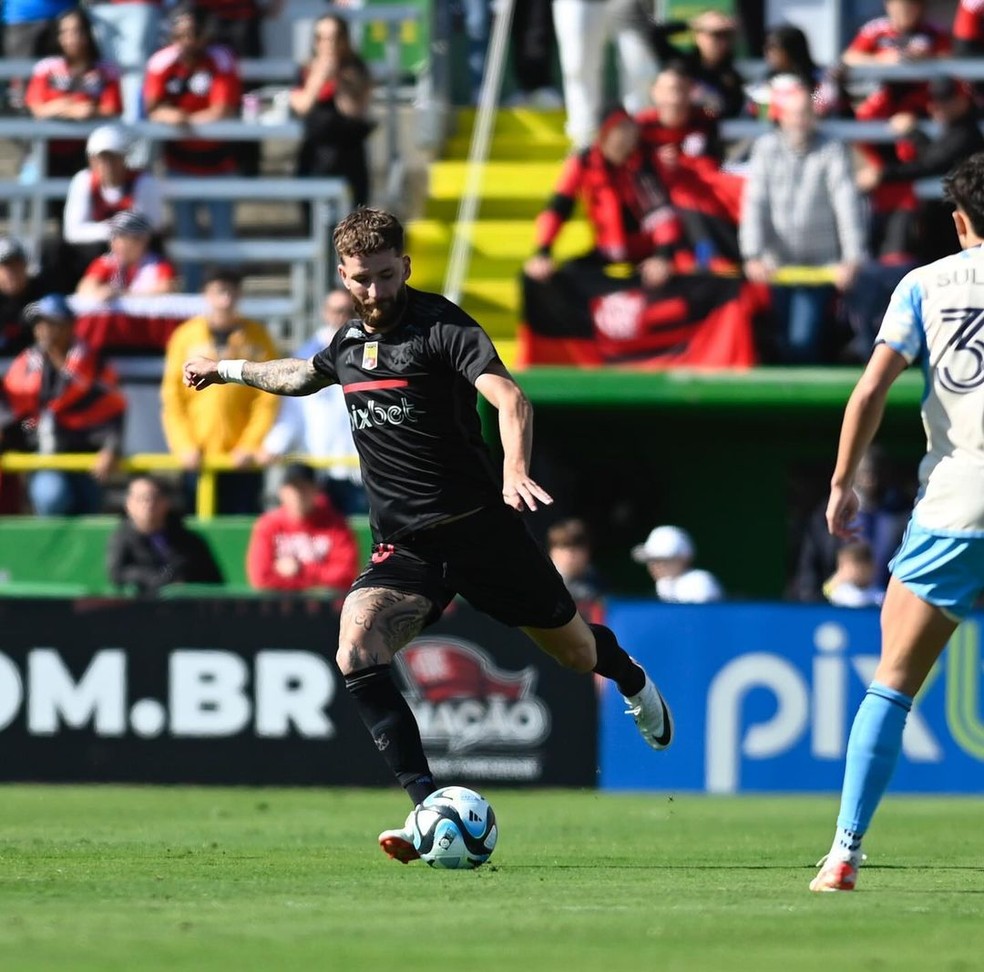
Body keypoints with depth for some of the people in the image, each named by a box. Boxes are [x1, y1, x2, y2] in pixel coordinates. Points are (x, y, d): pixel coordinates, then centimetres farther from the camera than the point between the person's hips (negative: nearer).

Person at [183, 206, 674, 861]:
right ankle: (430, 806, -25)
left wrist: (515, 470, -46)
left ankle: (633, 682, 51)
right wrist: (226, 370, 44)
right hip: (403, 547, 5)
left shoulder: (442, 327, -13)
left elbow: (509, 398, -28)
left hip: (480, 528, -5)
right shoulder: (349, 342, 8)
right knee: (356, 650, -22)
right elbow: (304, 375, 34)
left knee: (573, 648, 11)